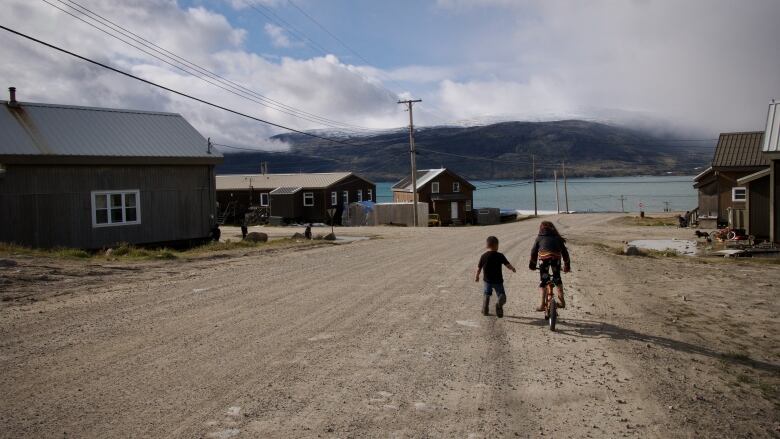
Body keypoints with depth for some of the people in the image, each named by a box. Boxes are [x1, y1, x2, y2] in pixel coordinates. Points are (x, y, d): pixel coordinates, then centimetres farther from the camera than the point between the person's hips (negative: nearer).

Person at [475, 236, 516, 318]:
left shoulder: (484, 256, -3)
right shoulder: (500, 256, -9)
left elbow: (479, 268, 3)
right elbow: (508, 265, -6)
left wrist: (477, 276, 20)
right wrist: (513, 269, 16)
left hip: (487, 280, 3)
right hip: (498, 280, -2)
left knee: (487, 295, 19)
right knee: (501, 294, 4)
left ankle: (485, 311, 16)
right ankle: (499, 302, -29)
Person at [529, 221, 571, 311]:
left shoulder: (539, 238, 23)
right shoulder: (557, 238, 27)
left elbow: (534, 251, 22)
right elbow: (564, 251, 26)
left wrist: (532, 264, 32)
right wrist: (567, 265, 34)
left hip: (544, 257, -2)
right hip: (556, 257, 2)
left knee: (543, 280, 7)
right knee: (557, 278, 21)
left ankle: (542, 304, 4)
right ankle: (562, 301, 19)